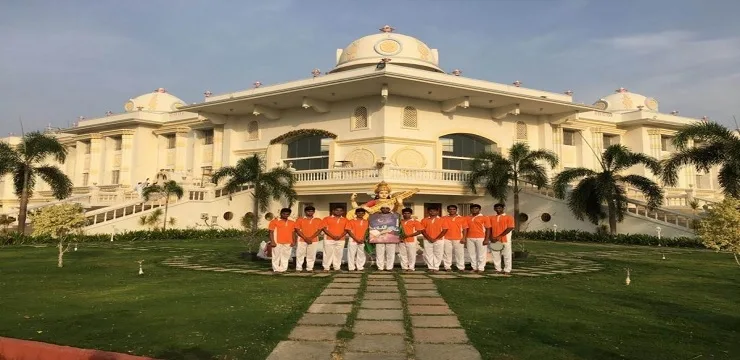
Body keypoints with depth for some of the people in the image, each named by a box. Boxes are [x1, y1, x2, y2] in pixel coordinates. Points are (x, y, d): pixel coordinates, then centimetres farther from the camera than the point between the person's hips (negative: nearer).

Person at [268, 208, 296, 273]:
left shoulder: (292, 222, 13)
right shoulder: (274, 221, 0)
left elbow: (293, 233, 16)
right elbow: (271, 232, -3)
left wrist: (294, 241, 5)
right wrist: (272, 241, -11)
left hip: (288, 243, 4)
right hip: (277, 243, -4)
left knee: (286, 257, 5)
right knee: (276, 256, -2)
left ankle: (283, 269, 11)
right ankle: (276, 269, 5)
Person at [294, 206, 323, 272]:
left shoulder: (318, 220, 7)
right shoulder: (300, 220, 4)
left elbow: (319, 230, 1)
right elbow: (297, 230, -3)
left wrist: (311, 238, -10)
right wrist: (305, 238, -12)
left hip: (314, 241, 1)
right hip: (301, 240, -1)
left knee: (311, 255, 2)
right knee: (300, 255, -1)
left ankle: (310, 268, 9)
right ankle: (298, 268, 6)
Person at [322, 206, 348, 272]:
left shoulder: (345, 220, 10)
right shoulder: (327, 218, 3)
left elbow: (346, 230, 7)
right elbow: (324, 228, -4)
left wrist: (340, 236, -10)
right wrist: (332, 236, -14)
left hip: (340, 240, 2)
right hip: (329, 239, -2)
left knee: (338, 254, 3)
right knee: (328, 253, -1)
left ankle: (337, 267, 10)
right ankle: (326, 268, 4)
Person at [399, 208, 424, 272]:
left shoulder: (415, 221, -2)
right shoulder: (400, 221, 11)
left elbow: (419, 231, -6)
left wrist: (408, 235, -16)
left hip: (411, 241, -4)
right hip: (401, 241, 4)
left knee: (411, 255, 0)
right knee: (402, 254, 6)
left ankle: (411, 267, 8)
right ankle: (404, 267, 13)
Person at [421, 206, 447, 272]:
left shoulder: (442, 220, 2)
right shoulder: (424, 220, 5)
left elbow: (444, 230, -4)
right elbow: (423, 230, 1)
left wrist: (436, 239, -10)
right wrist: (429, 238, -11)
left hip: (438, 240, -1)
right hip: (427, 240, 1)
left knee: (438, 254, 1)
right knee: (428, 254, 1)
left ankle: (436, 267, 9)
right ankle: (431, 267, 10)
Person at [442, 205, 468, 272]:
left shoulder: (462, 218, 6)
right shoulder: (444, 218, 6)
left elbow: (464, 229, 5)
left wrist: (463, 238, -4)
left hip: (458, 239, 0)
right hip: (446, 239, 0)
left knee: (459, 253, 1)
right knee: (447, 253, 1)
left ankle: (461, 267, 7)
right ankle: (447, 267, 8)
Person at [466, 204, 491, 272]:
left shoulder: (484, 217, -1)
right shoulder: (468, 218, 12)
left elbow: (488, 229, -4)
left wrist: (486, 239, -11)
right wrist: (465, 239, 8)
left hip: (481, 238, -5)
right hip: (470, 238, 5)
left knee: (481, 254, -2)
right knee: (472, 254, 7)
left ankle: (481, 268, 4)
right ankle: (474, 268, 15)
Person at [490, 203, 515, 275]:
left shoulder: (508, 217, -1)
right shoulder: (492, 218, 13)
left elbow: (510, 228, -9)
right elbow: (490, 228, 12)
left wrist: (499, 237, -15)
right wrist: (491, 237, -6)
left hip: (505, 240, -4)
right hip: (494, 240, 4)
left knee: (507, 255, -1)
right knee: (495, 256, 5)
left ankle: (507, 270, 6)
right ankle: (498, 269, 13)